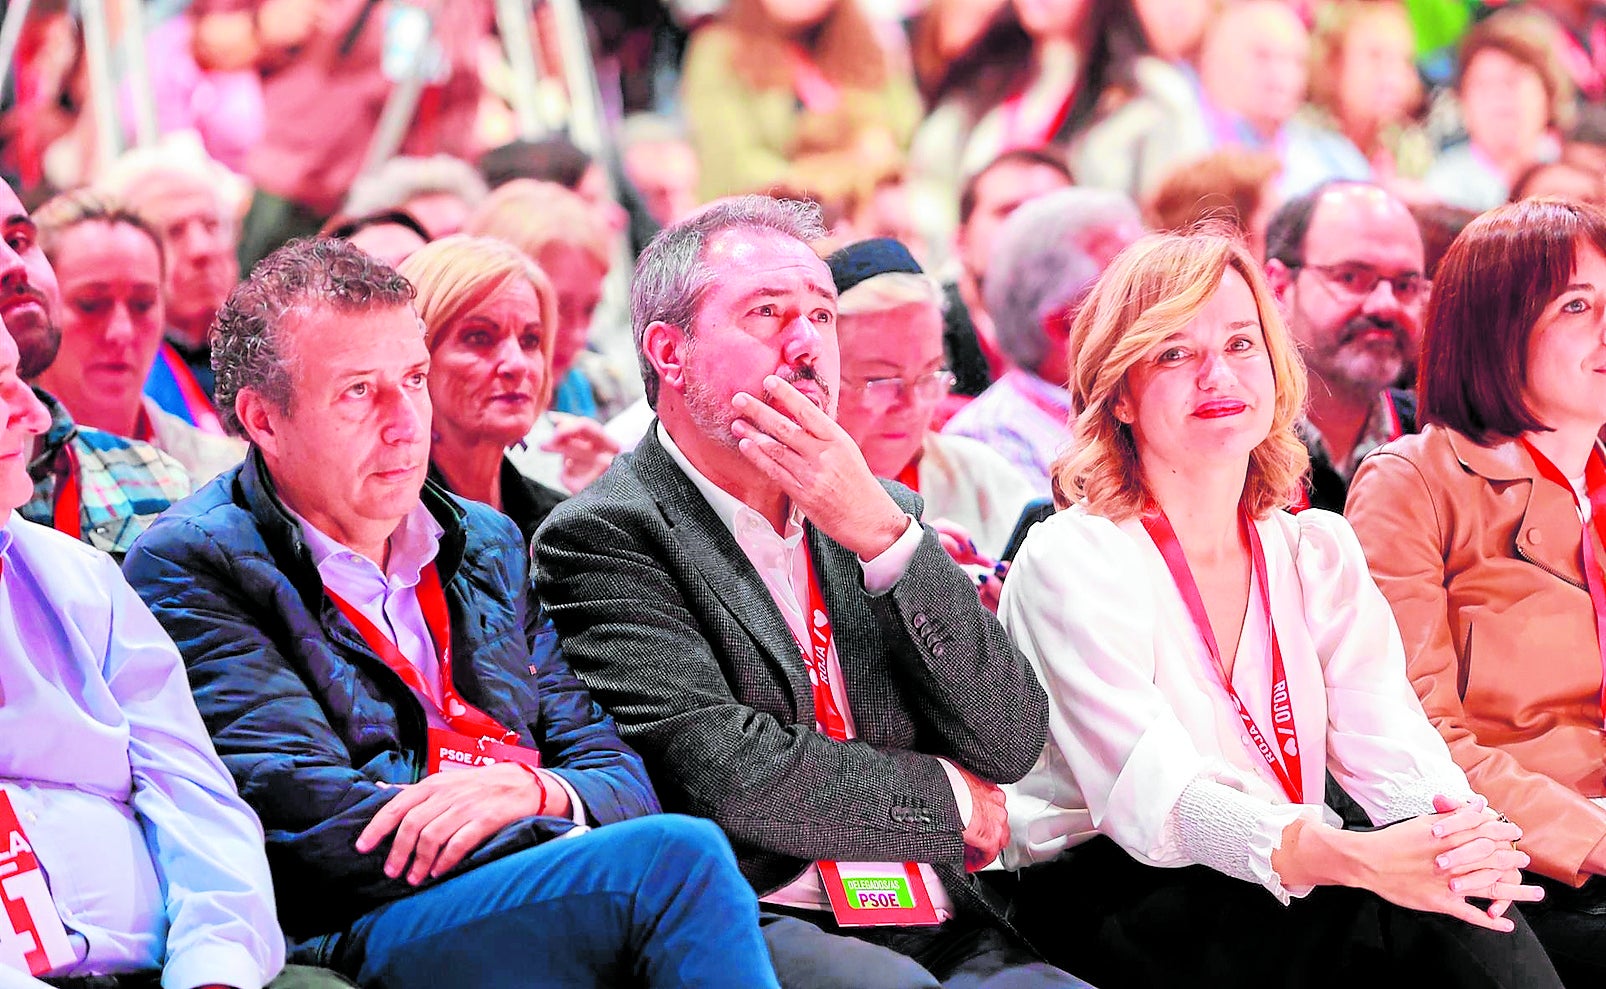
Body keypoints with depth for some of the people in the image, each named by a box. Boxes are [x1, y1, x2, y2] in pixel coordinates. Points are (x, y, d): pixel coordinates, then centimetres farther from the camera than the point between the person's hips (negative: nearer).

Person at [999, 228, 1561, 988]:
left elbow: (1387, 740, 1)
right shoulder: (1071, 561, -6)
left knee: (1453, 904, -28)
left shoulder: (1319, 553, 15)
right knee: (1413, 921, -30)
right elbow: (1149, 790, -20)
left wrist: (1466, 831, -24)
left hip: (1294, 889, 5)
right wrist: (1355, 859, -37)